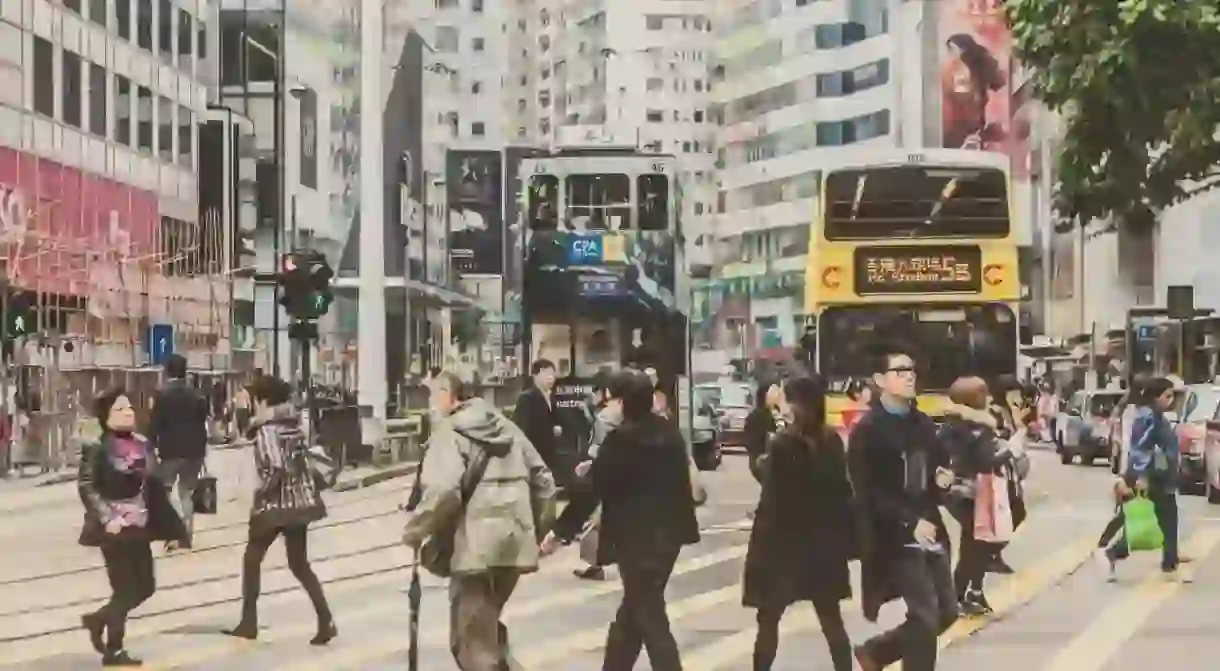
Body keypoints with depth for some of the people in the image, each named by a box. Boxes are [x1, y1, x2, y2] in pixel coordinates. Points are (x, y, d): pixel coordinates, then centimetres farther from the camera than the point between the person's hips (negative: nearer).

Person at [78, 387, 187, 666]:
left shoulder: (143, 445, 9)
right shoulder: (97, 449, -10)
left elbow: (155, 487, 12)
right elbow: (86, 487, -13)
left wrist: (171, 525, 9)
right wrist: (107, 518, -21)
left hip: (139, 527, 7)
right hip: (115, 529, -7)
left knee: (145, 586, 9)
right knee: (124, 587, -3)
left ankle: (98, 619, 30)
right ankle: (113, 650, 10)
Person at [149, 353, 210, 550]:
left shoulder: (161, 394, -7)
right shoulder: (196, 395, 5)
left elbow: (154, 424, -10)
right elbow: (202, 425, 7)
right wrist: (202, 451, 13)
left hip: (169, 451, -4)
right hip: (192, 451, 4)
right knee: (187, 494, 10)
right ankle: (186, 537, 7)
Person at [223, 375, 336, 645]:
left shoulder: (266, 430, -15)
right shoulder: (294, 424, 8)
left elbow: (276, 469, -22)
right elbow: (304, 462, 10)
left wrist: (260, 493, -12)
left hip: (275, 504, -7)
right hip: (301, 502, 7)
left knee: (252, 558, 13)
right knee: (299, 564, 12)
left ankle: (249, 622, 17)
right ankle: (325, 621, -2)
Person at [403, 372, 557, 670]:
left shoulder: (450, 431, -7)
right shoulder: (506, 427, 18)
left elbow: (442, 491, -21)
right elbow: (542, 478, 19)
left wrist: (416, 528, -7)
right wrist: (536, 528, 25)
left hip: (475, 547, -8)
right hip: (514, 543, 8)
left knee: (472, 644, -2)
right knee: (486, 624, 25)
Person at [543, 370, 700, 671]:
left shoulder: (621, 439, -15)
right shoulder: (670, 433, 7)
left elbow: (592, 490, -14)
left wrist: (560, 531, -9)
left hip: (637, 537, -8)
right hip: (668, 532, 8)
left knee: (650, 618, -3)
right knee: (634, 610, 19)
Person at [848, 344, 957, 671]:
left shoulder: (923, 423, 10)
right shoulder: (868, 430, -10)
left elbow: (939, 465, 22)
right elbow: (868, 491, -16)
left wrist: (943, 479, -2)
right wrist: (910, 521, -22)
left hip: (930, 530, 7)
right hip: (895, 536, -7)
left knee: (946, 612, 12)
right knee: (925, 618, -9)